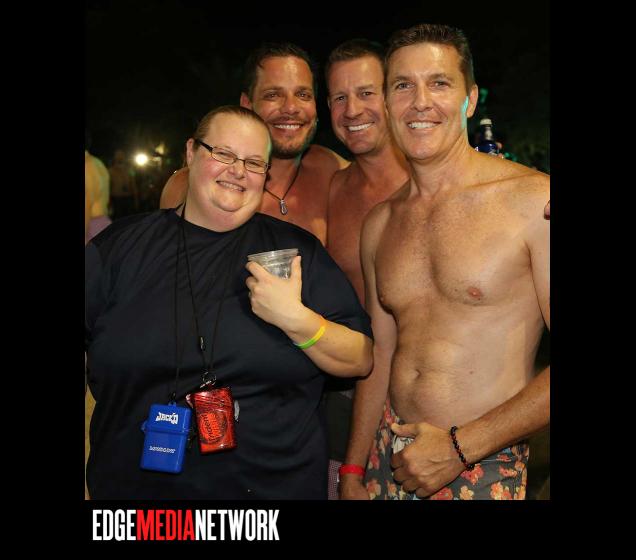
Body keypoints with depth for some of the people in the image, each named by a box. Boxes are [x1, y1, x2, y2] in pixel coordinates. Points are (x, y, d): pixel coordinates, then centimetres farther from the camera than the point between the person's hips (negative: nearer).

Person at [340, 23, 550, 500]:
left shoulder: (533, 200, -13)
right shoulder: (380, 224, 5)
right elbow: (380, 355, 10)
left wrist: (460, 447, -15)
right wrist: (354, 471, 8)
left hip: (486, 469, -4)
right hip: (389, 458, 5)